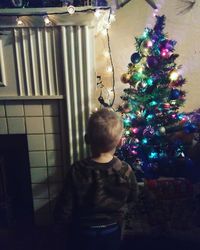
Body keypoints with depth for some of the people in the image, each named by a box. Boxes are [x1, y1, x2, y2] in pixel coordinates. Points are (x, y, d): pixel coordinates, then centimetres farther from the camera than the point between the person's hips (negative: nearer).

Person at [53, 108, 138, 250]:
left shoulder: (78, 171, -27)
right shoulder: (125, 171, -21)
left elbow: (63, 211, -19)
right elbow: (133, 197, -1)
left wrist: (67, 228, 1)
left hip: (83, 234, -1)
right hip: (112, 233, 2)